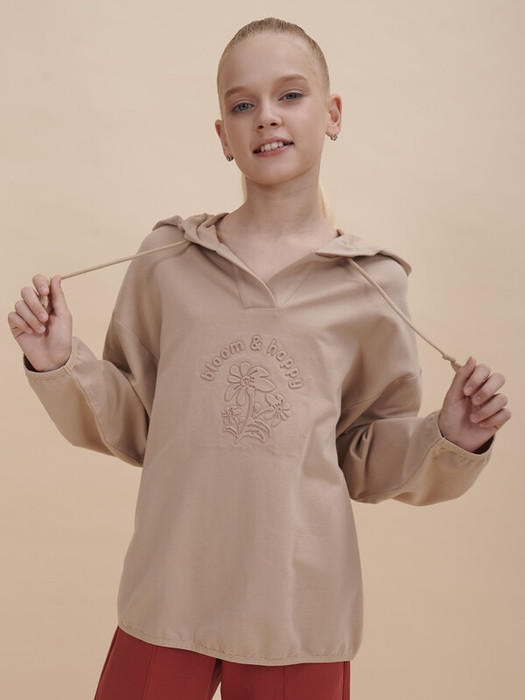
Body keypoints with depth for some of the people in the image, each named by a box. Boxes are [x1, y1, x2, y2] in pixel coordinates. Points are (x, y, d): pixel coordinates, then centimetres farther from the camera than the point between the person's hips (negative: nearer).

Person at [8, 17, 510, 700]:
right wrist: (60, 365, -7)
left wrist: (449, 439, -9)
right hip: (168, 598, 1)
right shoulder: (168, 260, 2)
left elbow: (367, 456, 7)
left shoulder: (371, 283, 0)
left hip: (301, 607, 0)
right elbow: (129, 422, 8)